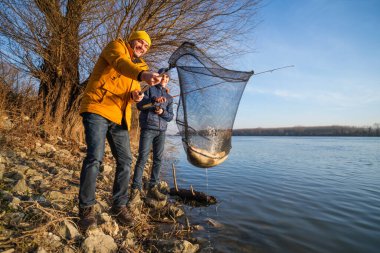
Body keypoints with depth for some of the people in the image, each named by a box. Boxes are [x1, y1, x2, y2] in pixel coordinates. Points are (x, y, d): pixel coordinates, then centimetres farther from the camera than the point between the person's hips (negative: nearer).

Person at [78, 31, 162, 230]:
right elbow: (120, 63, -21)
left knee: (125, 161, 1)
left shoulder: (140, 65, 23)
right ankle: (86, 208, 0)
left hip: (119, 116, 7)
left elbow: (131, 92, 17)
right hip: (97, 108, -6)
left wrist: (135, 96, -9)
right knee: (95, 157, -15)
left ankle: (119, 205, 14)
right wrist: (142, 74, -42)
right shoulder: (116, 46, 4)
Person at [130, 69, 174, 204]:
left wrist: (163, 112, -8)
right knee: (142, 158, -10)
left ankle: (153, 188, 8)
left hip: (161, 130, 4)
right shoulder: (150, 89, 10)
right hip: (148, 128, -4)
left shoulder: (169, 97, 20)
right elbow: (140, 105, -3)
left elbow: (171, 116, 13)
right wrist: (154, 100, -20)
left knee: (158, 159, 1)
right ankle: (136, 189, -6)